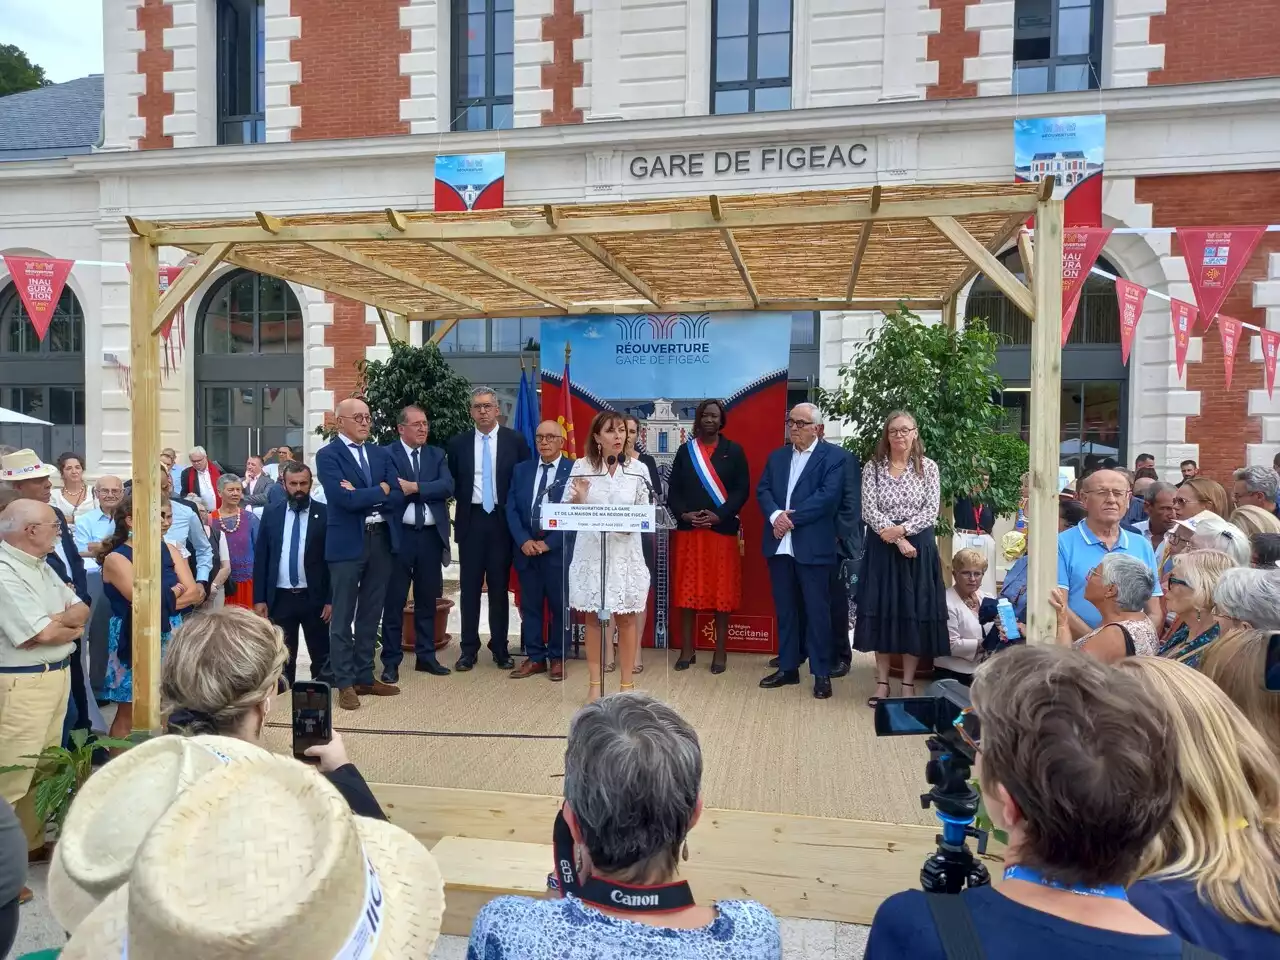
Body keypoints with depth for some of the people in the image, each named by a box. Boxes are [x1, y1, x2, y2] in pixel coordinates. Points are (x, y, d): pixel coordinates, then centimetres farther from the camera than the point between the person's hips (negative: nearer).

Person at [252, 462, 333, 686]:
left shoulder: (325, 514, -2)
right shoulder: (271, 513, 6)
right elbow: (260, 557, 6)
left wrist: (331, 599, -6)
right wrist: (259, 599, 1)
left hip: (314, 598, -2)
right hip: (279, 598, 2)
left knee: (321, 657, 7)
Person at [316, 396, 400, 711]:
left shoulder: (380, 454, 13)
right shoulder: (328, 455, -5)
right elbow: (344, 499, -18)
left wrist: (362, 495, -10)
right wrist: (379, 490, -7)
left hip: (380, 541, 6)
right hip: (347, 543, -6)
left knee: (371, 614, 13)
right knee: (343, 617, 2)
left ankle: (366, 677, 23)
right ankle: (345, 683, 11)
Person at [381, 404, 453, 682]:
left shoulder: (437, 455, 10)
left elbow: (447, 486, -7)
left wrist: (414, 487, -15)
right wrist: (427, 489, -16)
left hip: (431, 536, 4)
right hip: (399, 536, -4)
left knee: (427, 600, 13)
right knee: (394, 601, 4)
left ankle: (426, 656, 25)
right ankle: (391, 661, 13)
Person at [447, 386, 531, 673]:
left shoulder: (515, 441, 1)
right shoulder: (458, 443, 6)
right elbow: (452, 484, 13)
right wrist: (462, 503, 2)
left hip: (502, 520, -1)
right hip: (471, 520, 1)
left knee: (499, 587, 6)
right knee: (469, 586, 4)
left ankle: (500, 648, 15)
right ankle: (469, 649, 12)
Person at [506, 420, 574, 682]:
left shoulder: (575, 470, -3)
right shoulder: (521, 470, 11)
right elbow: (511, 509, 7)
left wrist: (549, 543, -13)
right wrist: (523, 541, -8)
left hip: (559, 550, -4)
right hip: (526, 548, 4)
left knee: (559, 607, 5)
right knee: (530, 606, 8)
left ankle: (557, 658, 16)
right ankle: (535, 657, 17)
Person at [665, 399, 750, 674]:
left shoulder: (734, 451, 3)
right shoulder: (685, 450, 9)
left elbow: (742, 490, -2)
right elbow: (673, 488, 7)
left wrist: (720, 515, -13)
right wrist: (683, 513, -10)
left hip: (723, 530, -2)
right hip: (688, 530, 2)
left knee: (721, 591, 1)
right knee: (687, 590, 3)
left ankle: (720, 652, 10)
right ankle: (687, 649, 13)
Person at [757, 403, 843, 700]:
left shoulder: (833, 456, -2)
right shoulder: (776, 456, 15)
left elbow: (827, 496, -14)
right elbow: (762, 491, 6)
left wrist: (792, 518, -16)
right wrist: (776, 515, -14)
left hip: (813, 546, -5)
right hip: (779, 545, 5)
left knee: (816, 610, 2)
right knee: (785, 609, 12)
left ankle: (822, 673, 12)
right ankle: (788, 667, 22)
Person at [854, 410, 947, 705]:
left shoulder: (928, 467, 1)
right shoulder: (874, 467, 1)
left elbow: (931, 512, -5)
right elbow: (869, 510, -7)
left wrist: (902, 529, -18)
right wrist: (896, 540, -15)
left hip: (918, 547, 0)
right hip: (883, 548, 0)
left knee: (914, 612, 3)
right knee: (881, 611, 3)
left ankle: (908, 683, 13)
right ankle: (882, 681, 14)